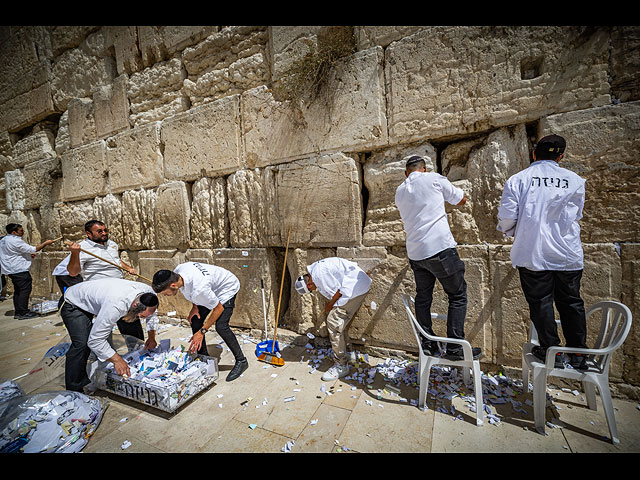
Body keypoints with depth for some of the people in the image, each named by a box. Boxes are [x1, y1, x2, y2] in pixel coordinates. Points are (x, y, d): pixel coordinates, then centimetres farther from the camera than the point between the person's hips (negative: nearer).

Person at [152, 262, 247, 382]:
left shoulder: (199, 289, -41)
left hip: (227, 288, -8)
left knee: (221, 327, -19)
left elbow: (219, 308, -27)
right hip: (212, 289, 9)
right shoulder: (177, 272, -20)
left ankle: (241, 361, -2)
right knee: (195, 322, 3)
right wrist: (195, 307, -2)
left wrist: (202, 331, -20)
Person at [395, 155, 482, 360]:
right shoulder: (434, 178, 1)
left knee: (423, 297, 16)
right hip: (440, 248, -5)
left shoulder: (399, 192, 15)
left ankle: (427, 344, 24)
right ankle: (455, 347, 9)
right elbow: (461, 200, 12)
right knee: (457, 295, 8)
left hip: (415, 252, 5)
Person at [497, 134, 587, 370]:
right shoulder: (575, 180, 5)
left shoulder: (518, 179, -5)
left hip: (532, 253, -3)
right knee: (571, 302, 15)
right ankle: (579, 353, 25)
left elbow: (506, 216, -9)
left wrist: (510, 232, 12)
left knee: (540, 302, 7)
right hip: (568, 255, 3)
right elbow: (576, 215, 14)